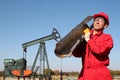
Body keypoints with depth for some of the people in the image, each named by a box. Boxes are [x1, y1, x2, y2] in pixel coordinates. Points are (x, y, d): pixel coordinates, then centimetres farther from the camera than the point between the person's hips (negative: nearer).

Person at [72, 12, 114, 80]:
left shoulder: (107, 37, 5)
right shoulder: (86, 36, 16)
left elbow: (101, 50, -14)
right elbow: (76, 53, 9)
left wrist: (89, 40, -3)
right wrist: (82, 41, -5)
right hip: (85, 73, 4)